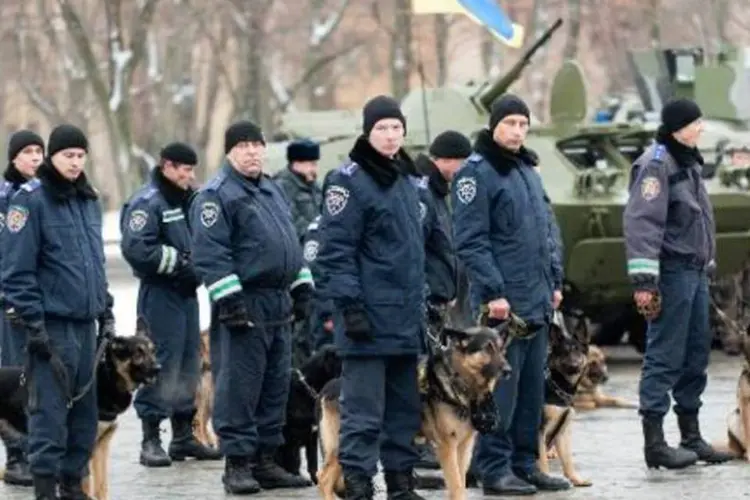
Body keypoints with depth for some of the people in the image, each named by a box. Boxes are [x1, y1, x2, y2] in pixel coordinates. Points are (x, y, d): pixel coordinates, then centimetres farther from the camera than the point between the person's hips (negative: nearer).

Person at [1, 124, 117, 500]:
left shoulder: (88, 200, 16)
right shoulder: (31, 200, -7)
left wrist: (106, 313, 19)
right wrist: (32, 323, -15)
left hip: (85, 323, 7)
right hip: (52, 324, -7)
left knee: (85, 410, 8)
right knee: (50, 408, -9)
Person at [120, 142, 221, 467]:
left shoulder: (185, 200, 16)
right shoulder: (147, 203, -12)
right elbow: (136, 249, -23)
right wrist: (180, 261, -18)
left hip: (186, 291, 9)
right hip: (160, 294, -9)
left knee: (189, 362, 12)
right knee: (162, 364, -9)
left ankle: (183, 436, 21)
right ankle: (151, 440, -5)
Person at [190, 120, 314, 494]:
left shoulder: (272, 191, 19)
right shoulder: (217, 195, -8)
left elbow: (291, 243, 27)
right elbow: (210, 253, -16)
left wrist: (302, 287, 20)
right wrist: (229, 300, -22)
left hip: (279, 305, 9)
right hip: (244, 308, -9)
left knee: (276, 386, 10)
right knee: (239, 386, -7)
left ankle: (265, 460, 17)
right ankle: (237, 463, -4)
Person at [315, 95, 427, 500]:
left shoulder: (408, 181, 17)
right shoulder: (350, 181, -7)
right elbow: (336, 250, -12)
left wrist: (426, 301, 21)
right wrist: (349, 305, -18)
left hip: (406, 316, 8)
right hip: (369, 316, -8)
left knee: (405, 406, 10)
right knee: (363, 408, -8)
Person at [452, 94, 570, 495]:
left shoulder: (528, 170, 18)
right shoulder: (476, 173, -9)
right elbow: (471, 240, -15)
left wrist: (555, 281, 16)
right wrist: (493, 293, -19)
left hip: (538, 302, 8)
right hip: (503, 303, -8)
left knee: (532, 388, 11)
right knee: (501, 387, -6)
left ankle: (524, 463, 17)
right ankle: (495, 468, -2)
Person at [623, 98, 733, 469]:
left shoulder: (687, 162, 18)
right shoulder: (656, 164, -14)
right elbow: (641, 222, -20)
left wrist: (706, 264, 24)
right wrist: (644, 280, -24)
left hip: (694, 270, 10)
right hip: (672, 271, -10)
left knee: (696, 354, 13)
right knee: (665, 356, -8)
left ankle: (691, 435, 21)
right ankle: (654, 443, -6)